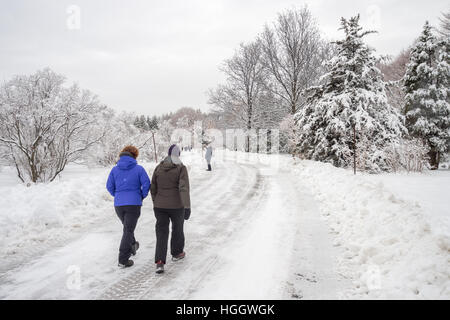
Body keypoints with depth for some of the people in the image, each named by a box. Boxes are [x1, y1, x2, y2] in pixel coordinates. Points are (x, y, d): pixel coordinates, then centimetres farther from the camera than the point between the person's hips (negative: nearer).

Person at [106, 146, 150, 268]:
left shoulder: (115, 169, 4)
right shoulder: (139, 169, -5)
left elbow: (109, 186, 5)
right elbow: (146, 184, -9)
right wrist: (142, 196, 8)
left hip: (118, 204, 4)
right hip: (134, 204, -4)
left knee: (127, 227, 26)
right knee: (128, 230, 0)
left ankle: (132, 247, 44)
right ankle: (123, 260, -3)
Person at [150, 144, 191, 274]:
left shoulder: (159, 167, 3)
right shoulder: (181, 168, -9)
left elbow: (153, 188, 8)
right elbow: (184, 188, -20)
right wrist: (187, 207, -22)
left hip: (159, 206, 2)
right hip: (176, 206, -2)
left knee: (161, 232, 4)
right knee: (177, 228, 21)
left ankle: (160, 262, -11)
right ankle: (177, 253, 39)